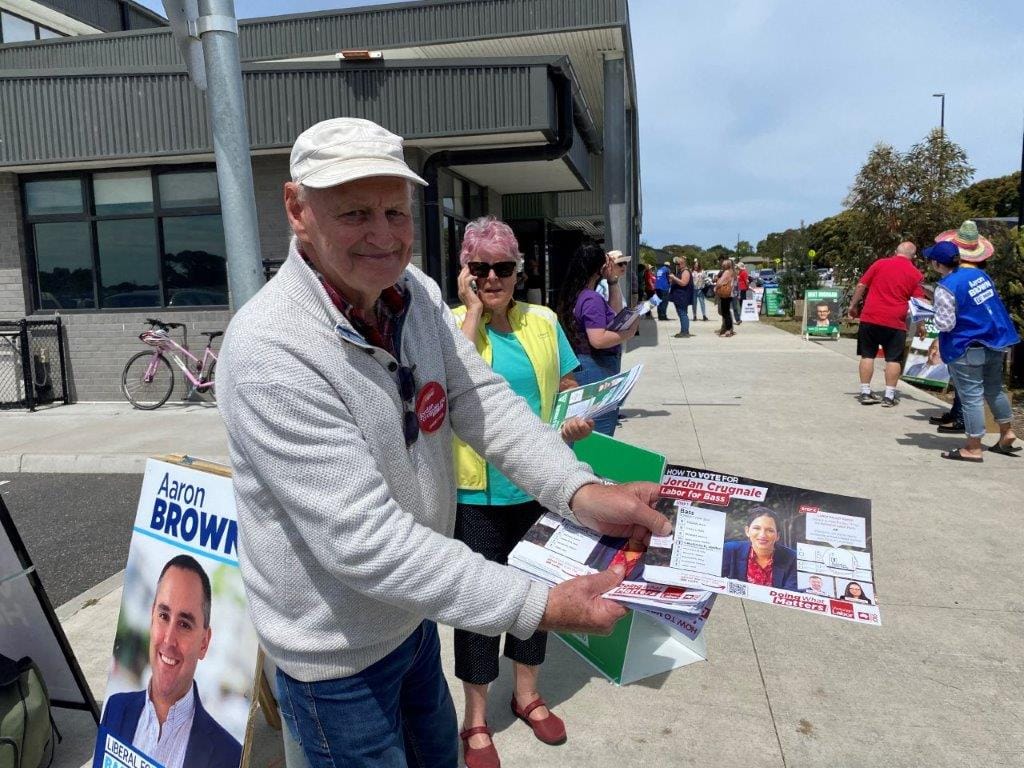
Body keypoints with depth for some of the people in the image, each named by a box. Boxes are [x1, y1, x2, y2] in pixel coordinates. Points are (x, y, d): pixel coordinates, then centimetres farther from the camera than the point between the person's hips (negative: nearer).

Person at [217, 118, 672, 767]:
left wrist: (582, 492, -28)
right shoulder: (270, 350, -32)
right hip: (336, 652, -6)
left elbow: (482, 400, -11)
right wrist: (541, 607, -34)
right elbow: (363, 540, -34)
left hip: (412, 611, 7)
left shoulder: (418, 294, -7)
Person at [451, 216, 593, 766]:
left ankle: (527, 693, 44)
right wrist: (473, 310, -19)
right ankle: (475, 718, 33)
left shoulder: (543, 322, 3)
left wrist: (580, 419, -9)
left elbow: (568, 387, 12)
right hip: (477, 492, -3)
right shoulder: (452, 323, -6)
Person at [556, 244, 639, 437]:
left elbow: (614, 311, 20)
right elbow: (598, 339, -27)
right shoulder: (592, 298, -18)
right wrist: (628, 333, -14)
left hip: (581, 368, 10)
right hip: (598, 371, -10)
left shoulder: (575, 295, 10)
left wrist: (613, 280, 12)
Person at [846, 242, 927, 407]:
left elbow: (861, 286, 4)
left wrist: (853, 305, 14)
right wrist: (920, 325, 10)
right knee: (893, 359, 6)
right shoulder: (915, 274, 3)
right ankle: (889, 396, 6)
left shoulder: (879, 263, 5)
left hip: (870, 318, 1)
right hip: (895, 322, -1)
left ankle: (865, 393, 8)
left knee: (867, 356, 7)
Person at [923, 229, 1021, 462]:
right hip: (995, 342, 8)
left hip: (967, 349, -8)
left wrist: (933, 315, 0)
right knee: (994, 389, 22)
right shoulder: (980, 273, 6)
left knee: (971, 396, -2)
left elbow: (945, 324, -18)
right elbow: (993, 302, 20)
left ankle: (973, 448, 4)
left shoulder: (946, 287, -19)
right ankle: (1007, 433, 34)